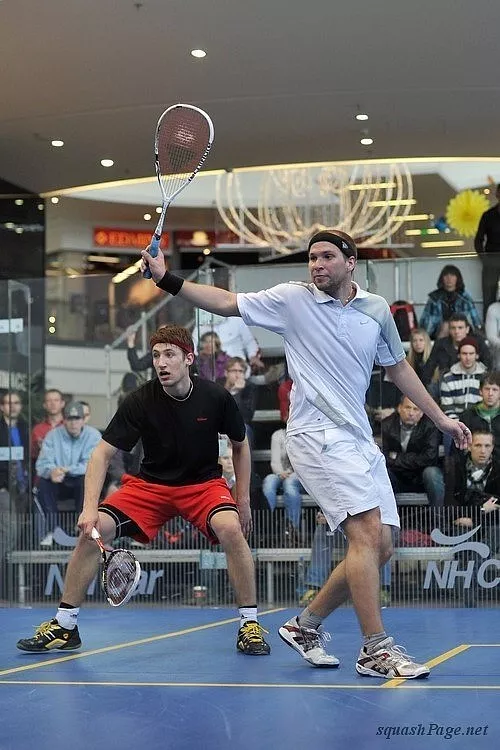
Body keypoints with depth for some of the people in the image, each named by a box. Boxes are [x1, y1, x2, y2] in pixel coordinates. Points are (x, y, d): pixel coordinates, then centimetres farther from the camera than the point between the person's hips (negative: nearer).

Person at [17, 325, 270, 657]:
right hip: (151, 483, 1)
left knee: (230, 529, -32)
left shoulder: (216, 397, -15)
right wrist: (90, 508, -25)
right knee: (92, 531, -17)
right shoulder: (140, 402, -16)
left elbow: (240, 445, 3)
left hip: (204, 483, -1)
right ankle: (64, 626, 0)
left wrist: (243, 500, 2)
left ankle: (250, 624, -16)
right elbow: (103, 454, -13)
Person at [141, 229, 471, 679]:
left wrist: (439, 417, 24)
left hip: (361, 440, 6)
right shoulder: (293, 300, 0)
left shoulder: (377, 309, 11)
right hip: (318, 436, -6)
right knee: (367, 533, -19)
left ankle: (306, 624, 19)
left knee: (380, 548, 4)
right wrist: (167, 279, -12)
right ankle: (375, 649, -14)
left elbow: (398, 367, 23)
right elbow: (226, 303, -1)